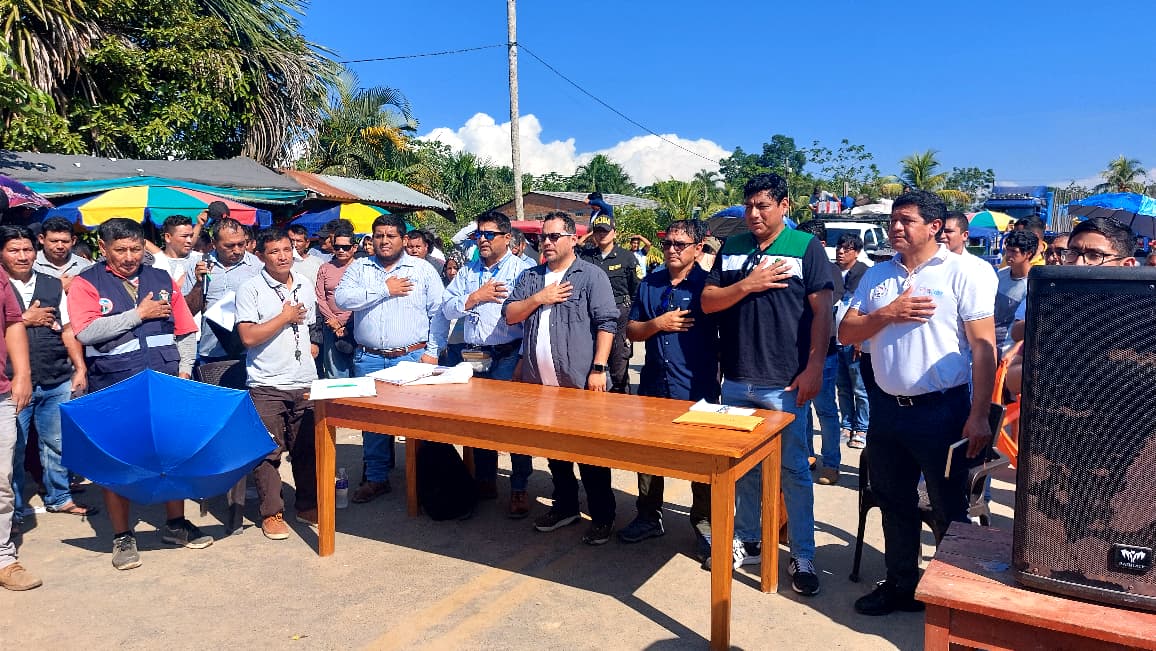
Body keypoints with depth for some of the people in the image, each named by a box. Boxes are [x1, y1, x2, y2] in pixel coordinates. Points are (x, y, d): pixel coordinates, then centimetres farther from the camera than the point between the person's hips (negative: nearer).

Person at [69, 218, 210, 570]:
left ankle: (175, 523, 25)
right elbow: (86, 332, -15)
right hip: (114, 389, -3)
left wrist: (184, 369, 0)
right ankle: (122, 536, 18)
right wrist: (139, 313, -11)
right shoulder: (86, 283, 1)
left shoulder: (162, 280, 11)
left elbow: (186, 331, 13)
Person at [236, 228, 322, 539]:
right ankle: (272, 513, 13)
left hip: (305, 382, 5)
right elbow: (248, 337, -15)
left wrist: (312, 346, 6)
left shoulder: (305, 285, 12)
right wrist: (286, 317, -10)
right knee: (268, 451, 0)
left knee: (307, 449, 11)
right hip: (266, 385, -4)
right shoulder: (250, 289, -5)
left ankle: (307, 506, 24)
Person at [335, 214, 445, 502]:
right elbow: (342, 298, -7)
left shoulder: (423, 270, 5)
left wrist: (432, 351, -6)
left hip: (412, 357, -2)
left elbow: (438, 313, 2)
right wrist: (385, 290, -10)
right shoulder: (359, 268, 10)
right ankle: (376, 478, 20)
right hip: (369, 359, 2)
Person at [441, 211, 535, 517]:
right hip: (474, 356, 5)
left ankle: (519, 488, 7)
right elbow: (447, 309, 7)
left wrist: (523, 359, -17)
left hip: (509, 356, -5)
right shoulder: (467, 272, 15)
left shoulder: (522, 270, -2)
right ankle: (485, 481, 27)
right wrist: (476, 297, -7)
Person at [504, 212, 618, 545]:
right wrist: (538, 298, -7)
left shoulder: (591, 276, -2)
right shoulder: (529, 277, 14)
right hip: (539, 383, 6)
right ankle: (565, 506, 31)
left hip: (580, 382, -5)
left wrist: (598, 368, -15)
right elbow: (510, 315, 8)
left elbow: (606, 323, -8)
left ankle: (602, 517, 14)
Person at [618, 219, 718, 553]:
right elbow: (631, 331, 8)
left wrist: (718, 375, -14)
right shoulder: (649, 284, 9)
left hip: (697, 389, -5)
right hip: (653, 385, 5)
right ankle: (649, 516, 32)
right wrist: (658, 324, -9)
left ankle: (705, 524, 22)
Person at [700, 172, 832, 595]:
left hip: (785, 383, -4)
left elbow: (822, 311, -6)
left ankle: (803, 557, 17)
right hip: (736, 380, 4)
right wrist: (748, 284, -11)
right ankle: (747, 542, 31)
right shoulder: (732, 248, 9)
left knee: (794, 470, 4)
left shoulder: (806, 247, -3)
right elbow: (708, 302, 5)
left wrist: (814, 368, -13)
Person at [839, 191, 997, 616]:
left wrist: (978, 416, -16)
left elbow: (983, 347, -11)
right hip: (886, 408, 5)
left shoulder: (961, 272, -7)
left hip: (942, 410, -5)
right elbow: (846, 333, 5)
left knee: (949, 509, 8)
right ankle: (900, 584, 33)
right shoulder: (876, 275, 8)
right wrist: (888, 313, -13)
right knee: (895, 503, 17)